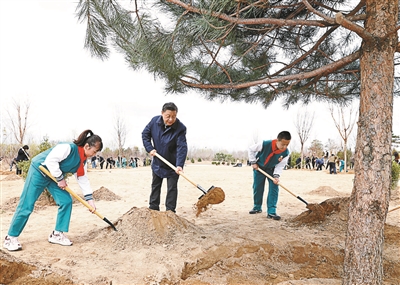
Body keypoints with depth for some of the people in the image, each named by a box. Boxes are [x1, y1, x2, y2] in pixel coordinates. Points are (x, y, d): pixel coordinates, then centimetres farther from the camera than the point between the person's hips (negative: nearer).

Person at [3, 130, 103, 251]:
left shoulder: (82, 160, -1)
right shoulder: (69, 148, -28)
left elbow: (83, 179, 3)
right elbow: (50, 161, -32)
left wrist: (90, 199, -2)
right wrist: (60, 178, -23)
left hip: (55, 176, 8)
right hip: (39, 170, -8)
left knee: (66, 201, -3)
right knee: (26, 205, -6)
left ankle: (57, 234, 8)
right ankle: (11, 238, 7)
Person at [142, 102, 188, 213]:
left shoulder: (180, 128, -26)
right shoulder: (155, 121, -14)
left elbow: (182, 148, -31)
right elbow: (145, 134, 2)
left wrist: (179, 165, -43)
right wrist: (150, 148, -10)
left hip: (172, 164, -4)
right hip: (157, 162, 4)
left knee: (172, 188, -1)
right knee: (155, 186, 16)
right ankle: (153, 209, 30)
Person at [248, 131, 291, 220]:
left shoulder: (286, 153, -25)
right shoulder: (265, 144, -33)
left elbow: (280, 166, -15)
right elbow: (251, 149, -17)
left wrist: (276, 176, -30)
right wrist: (253, 162, -16)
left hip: (272, 170, 1)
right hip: (259, 167, -1)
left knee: (274, 188, -12)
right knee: (257, 188, 4)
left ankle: (271, 212, -11)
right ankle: (257, 207, 24)